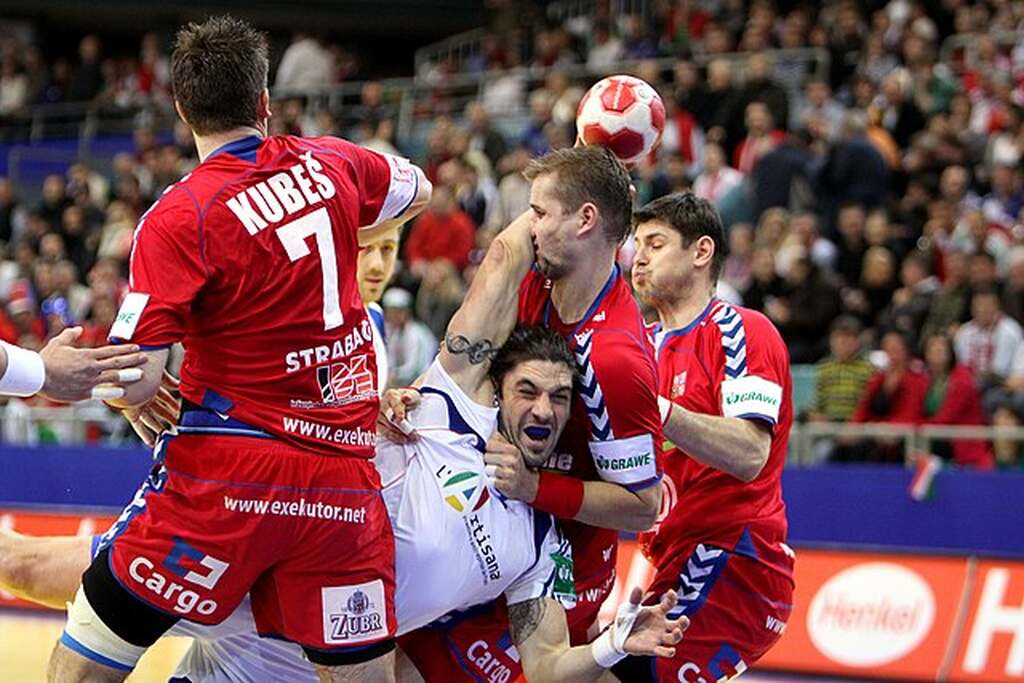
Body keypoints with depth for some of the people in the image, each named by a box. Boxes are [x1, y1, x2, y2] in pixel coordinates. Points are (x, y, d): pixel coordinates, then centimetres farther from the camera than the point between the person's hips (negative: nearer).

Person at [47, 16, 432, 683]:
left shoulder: (178, 219, -9)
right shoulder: (330, 164, 7)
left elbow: (134, 384, -12)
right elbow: (419, 192, 31)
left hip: (230, 474, -5)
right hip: (346, 480, 5)